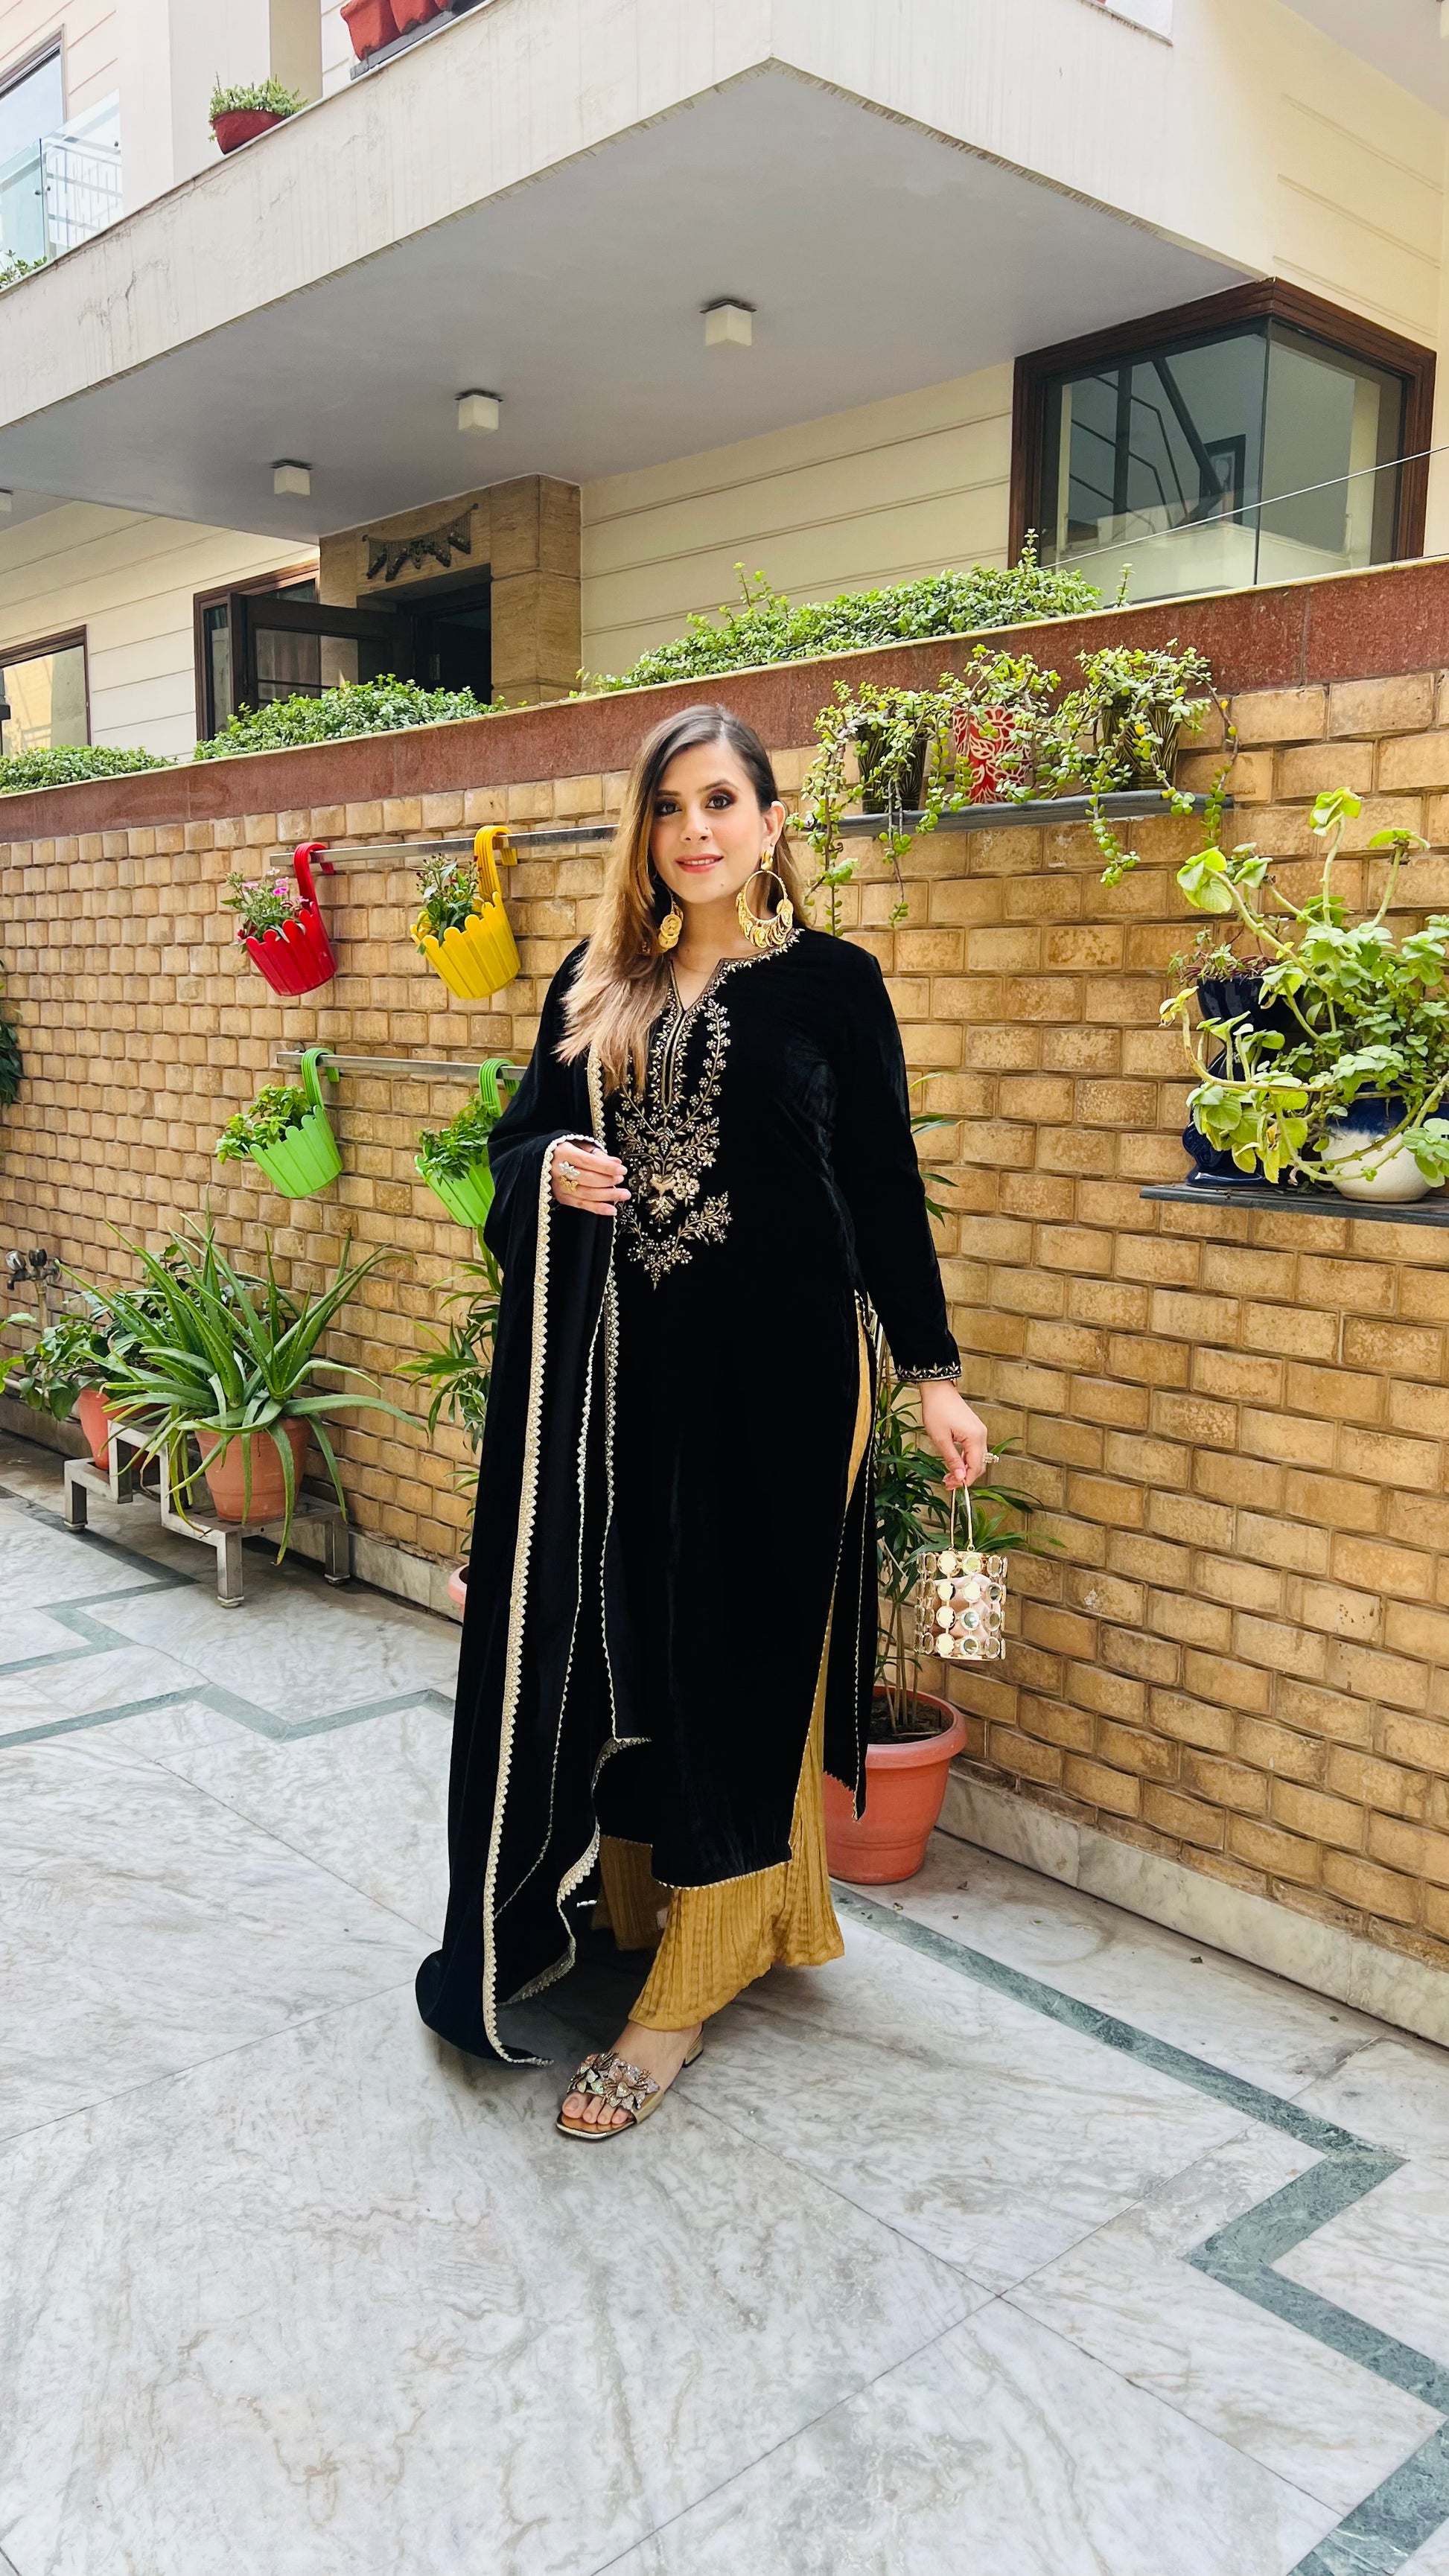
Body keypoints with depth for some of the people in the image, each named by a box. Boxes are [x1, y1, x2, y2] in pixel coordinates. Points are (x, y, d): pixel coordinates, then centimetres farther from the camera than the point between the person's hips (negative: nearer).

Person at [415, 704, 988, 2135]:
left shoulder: (832, 982, 0)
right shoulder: (595, 983, 9)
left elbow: (885, 1184, 1)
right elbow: (519, 1136, 15)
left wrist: (933, 1370, -2)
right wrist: (548, 1171, -10)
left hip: (771, 1367, -3)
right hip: (613, 1363, 4)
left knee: (734, 1653, 2)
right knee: (599, 1641, 8)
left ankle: (687, 1985, 14)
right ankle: (619, 1895, 29)